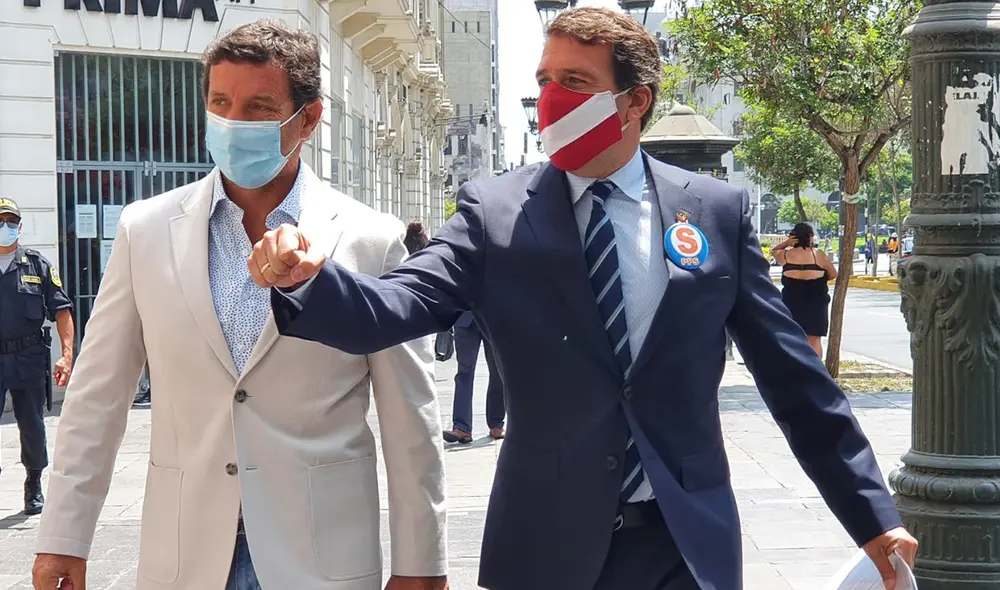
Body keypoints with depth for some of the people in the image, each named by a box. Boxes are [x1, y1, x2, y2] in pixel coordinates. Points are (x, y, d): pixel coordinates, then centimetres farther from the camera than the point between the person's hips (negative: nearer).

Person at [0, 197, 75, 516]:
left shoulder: (37, 265, 5)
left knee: (32, 428, 10)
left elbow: (62, 311, 3)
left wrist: (66, 355, -7)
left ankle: (34, 485, 27)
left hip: (29, 359, 1)